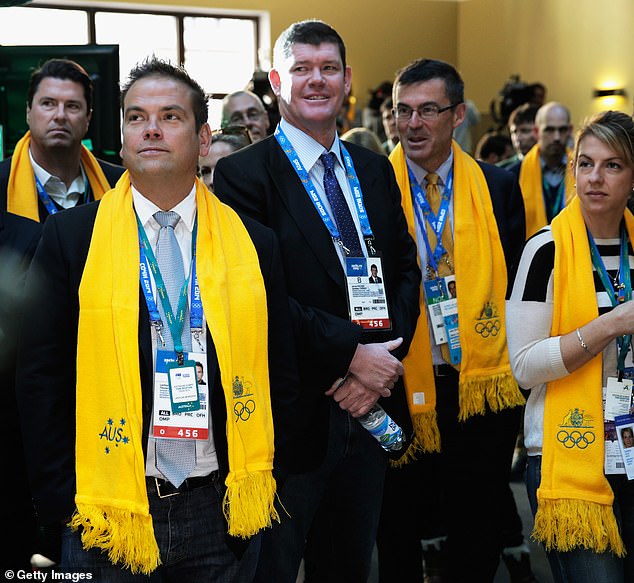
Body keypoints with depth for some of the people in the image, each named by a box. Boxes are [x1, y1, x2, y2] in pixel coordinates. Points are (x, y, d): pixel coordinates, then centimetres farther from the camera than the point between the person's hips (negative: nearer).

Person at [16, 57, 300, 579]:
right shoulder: (71, 237, -1)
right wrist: (61, 496, -5)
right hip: (106, 515, -1)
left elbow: (280, 375, 7)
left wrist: (263, 481, 1)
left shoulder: (254, 244, 3)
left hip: (221, 509, 2)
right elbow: (41, 375, -1)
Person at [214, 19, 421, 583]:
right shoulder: (242, 174, -8)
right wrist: (352, 352, -17)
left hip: (370, 402, 6)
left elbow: (406, 269, 10)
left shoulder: (376, 171, 12)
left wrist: (386, 357, -7)